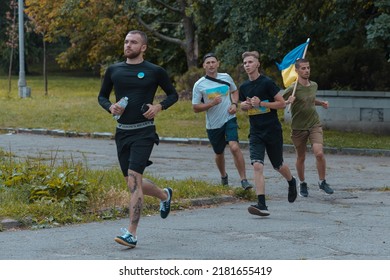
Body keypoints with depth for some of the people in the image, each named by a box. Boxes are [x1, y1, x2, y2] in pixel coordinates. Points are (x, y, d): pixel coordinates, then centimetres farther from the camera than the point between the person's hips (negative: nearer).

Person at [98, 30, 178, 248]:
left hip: (144, 132, -5)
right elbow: (102, 96, 19)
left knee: (134, 181, -17)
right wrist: (110, 107, -3)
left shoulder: (155, 72, -1)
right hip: (122, 132, 5)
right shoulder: (114, 70, 8)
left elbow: (173, 94, 10)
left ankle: (132, 233, -14)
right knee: (134, 184, 12)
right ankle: (164, 195, 44)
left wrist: (159, 107, -8)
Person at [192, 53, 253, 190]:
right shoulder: (199, 85, -5)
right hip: (213, 125, 0)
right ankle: (223, 176, 43)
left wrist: (234, 104, 1)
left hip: (229, 119, 0)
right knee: (219, 153, 14)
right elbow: (195, 108, -4)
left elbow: (235, 91, 21)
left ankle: (244, 179, -18)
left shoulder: (226, 77, 2)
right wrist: (211, 103, -19)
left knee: (234, 147, -21)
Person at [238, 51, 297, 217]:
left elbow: (282, 103, -8)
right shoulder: (243, 87, 8)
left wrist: (261, 103, -17)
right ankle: (262, 205, -20)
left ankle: (291, 182, 47)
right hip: (256, 133, 3)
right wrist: (244, 106, 0)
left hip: (273, 131, -3)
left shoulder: (267, 83, -8)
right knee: (257, 166, -15)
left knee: (278, 166, 12)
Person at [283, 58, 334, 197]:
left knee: (319, 153, -15)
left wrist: (321, 103, 8)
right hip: (298, 128, -3)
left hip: (314, 125, 3)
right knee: (301, 158, 8)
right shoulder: (293, 89, -13)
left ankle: (322, 182, 3)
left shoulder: (314, 85, 6)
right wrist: (288, 102, -30)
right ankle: (302, 184, 30)